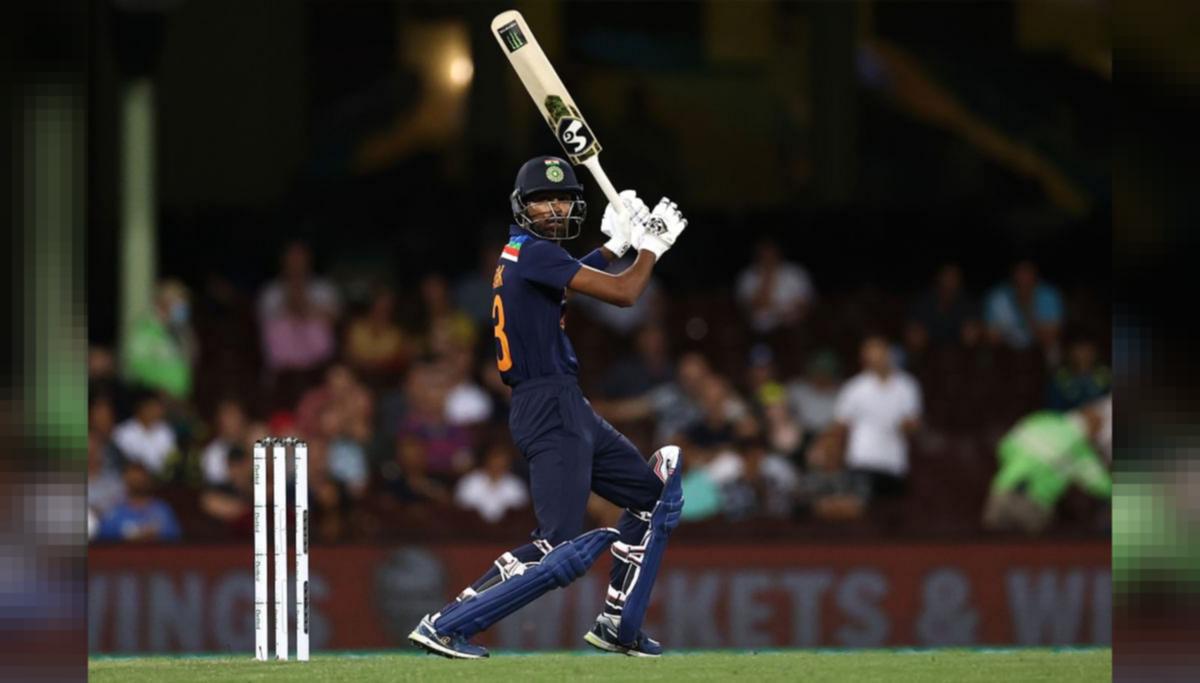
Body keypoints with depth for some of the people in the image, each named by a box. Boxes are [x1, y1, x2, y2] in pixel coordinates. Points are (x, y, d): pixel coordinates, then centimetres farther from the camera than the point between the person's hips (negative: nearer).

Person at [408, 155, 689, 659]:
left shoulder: (518, 254, 14)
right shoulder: (534, 252, -15)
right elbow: (623, 293, -15)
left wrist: (615, 243, 34)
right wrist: (653, 243, 2)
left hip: (569, 410, 11)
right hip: (550, 411, -11)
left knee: (655, 494, 20)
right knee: (560, 550, -16)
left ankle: (617, 626, 22)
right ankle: (445, 627, -16)